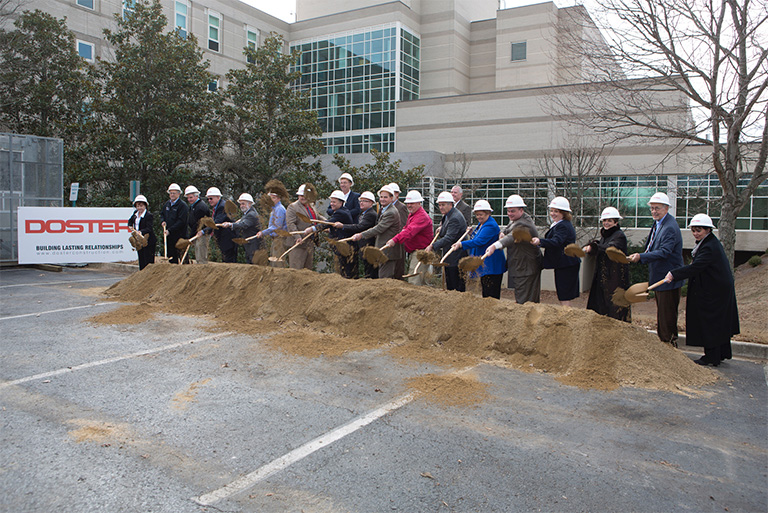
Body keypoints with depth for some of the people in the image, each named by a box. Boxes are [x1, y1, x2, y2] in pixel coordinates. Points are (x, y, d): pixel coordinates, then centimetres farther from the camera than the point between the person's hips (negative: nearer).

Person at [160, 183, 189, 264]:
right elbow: (162, 214, 28)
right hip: (168, 235, 7)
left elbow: (181, 221, -16)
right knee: (171, 255, 12)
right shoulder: (167, 204, 14)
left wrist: (170, 230, -20)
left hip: (179, 236, -7)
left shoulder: (183, 205, -10)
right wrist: (163, 221, 5)